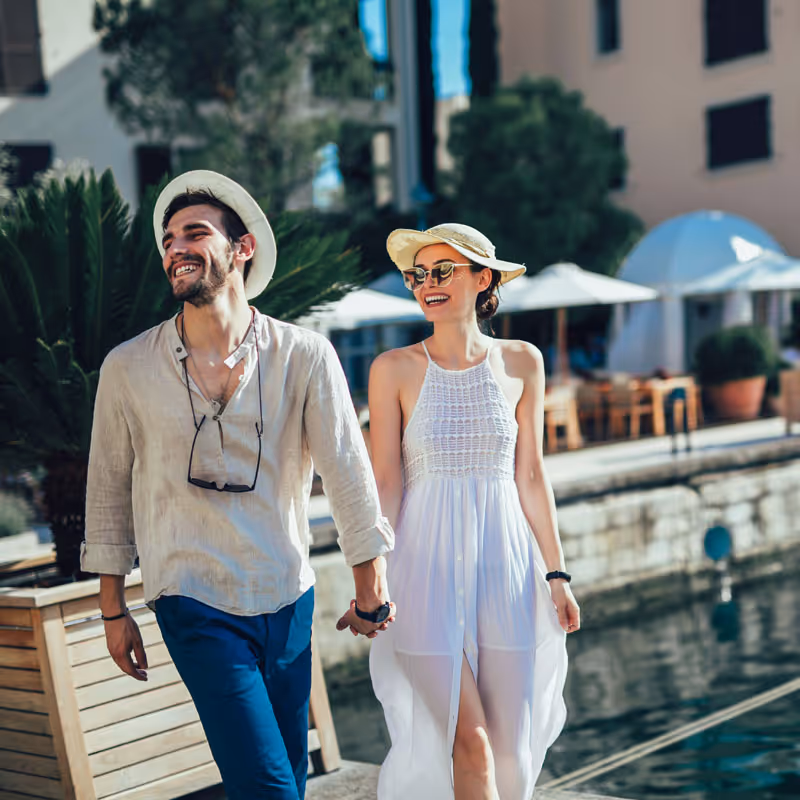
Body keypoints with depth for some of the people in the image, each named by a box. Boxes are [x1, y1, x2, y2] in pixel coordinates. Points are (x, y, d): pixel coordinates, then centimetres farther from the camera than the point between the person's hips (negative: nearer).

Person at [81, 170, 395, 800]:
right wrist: (114, 611, 8)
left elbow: (349, 473, 0)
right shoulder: (128, 368, -4)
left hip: (289, 600, 2)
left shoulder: (305, 357, -5)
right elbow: (109, 490, 5)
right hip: (194, 603, -2)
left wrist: (371, 592, 5)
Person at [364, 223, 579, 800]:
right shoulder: (395, 369, -1)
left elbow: (530, 475, 7)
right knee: (469, 740, -6)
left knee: (510, 744, 6)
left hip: (505, 563, 3)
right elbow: (385, 482, -1)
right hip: (428, 566, -2)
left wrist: (556, 573, 5)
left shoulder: (521, 363, 5)